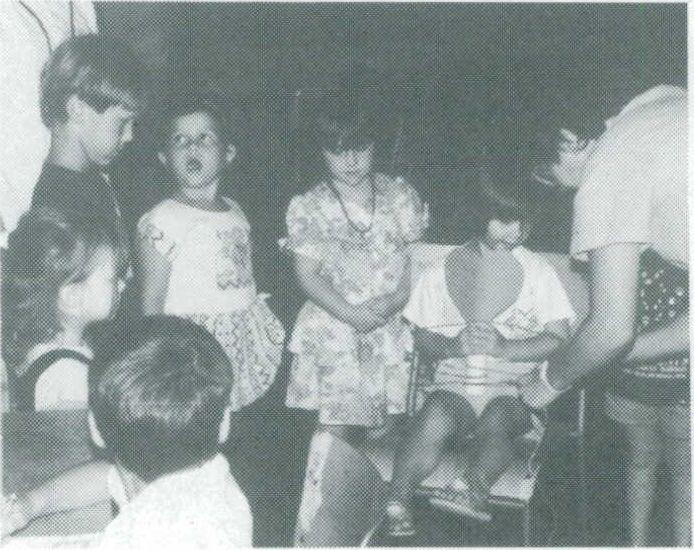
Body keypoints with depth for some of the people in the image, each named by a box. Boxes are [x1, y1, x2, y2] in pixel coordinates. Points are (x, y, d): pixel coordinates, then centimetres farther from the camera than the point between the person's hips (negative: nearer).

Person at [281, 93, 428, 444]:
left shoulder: (400, 196, 3)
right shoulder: (308, 208, -2)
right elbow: (308, 275, -4)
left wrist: (396, 300, -13)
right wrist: (352, 313, -16)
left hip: (389, 332, 2)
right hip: (331, 333, -2)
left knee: (363, 419, 10)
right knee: (335, 431, -5)